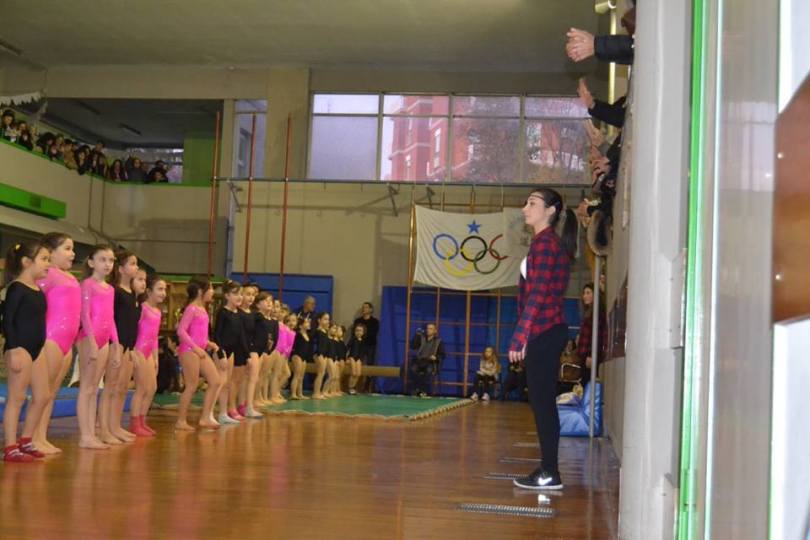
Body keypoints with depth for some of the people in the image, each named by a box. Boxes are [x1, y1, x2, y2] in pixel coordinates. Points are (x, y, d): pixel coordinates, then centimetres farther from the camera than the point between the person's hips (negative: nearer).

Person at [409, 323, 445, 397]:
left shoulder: (439, 341, 6)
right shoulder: (421, 338, 11)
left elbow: (442, 355, 5)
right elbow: (413, 347, 0)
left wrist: (436, 357, -16)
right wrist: (417, 335, -7)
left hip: (431, 362, -2)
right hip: (420, 361, 2)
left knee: (428, 370, -36)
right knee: (414, 369, -32)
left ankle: (423, 391, -28)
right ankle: (416, 389, -23)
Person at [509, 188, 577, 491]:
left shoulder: (544, 243, -12)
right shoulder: (553, 243, 18)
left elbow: (537, 295, -19)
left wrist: (519, 338, -19)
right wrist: (525, 336, 19)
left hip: (542, 333, -10)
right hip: (548, 332, 10)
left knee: (542, 402, -6)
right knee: (543, 402, 12)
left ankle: (550, 474, -1)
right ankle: (548, 470, 17)